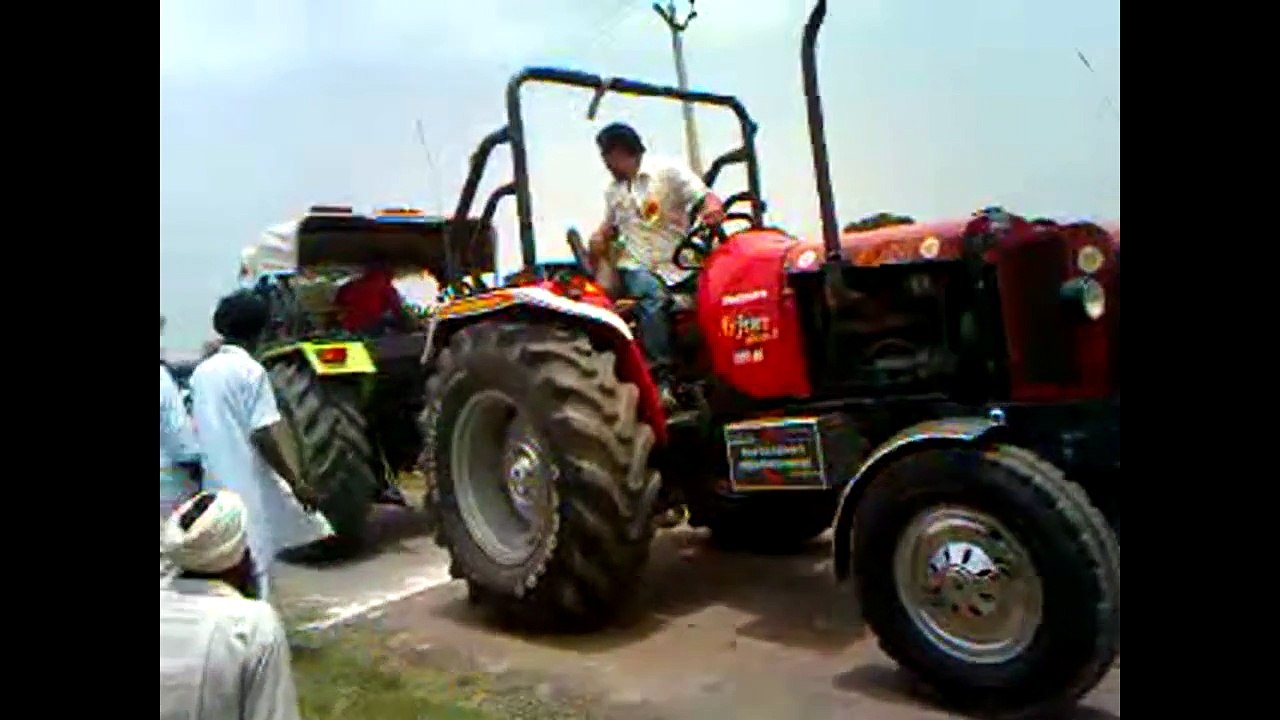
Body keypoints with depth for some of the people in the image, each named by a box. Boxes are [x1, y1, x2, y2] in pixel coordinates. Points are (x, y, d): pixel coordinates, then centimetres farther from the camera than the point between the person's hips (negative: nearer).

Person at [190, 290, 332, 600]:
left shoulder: (201, 371, 8)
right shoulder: (251, 371, -14)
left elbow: (198, 428, 15)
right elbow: (263, 437, -18)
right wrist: (296, 483, -13)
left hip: (216, 486, 7)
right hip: (248, 485, -7)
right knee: (255, 564, 0)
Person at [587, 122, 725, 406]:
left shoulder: (668, 170, 5)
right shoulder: (612, 190, 23)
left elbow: (706, 198, -5)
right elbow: (610, 225, 34)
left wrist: (713, 209, -29)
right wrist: (600, 237, 9)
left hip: (675, 264, -2)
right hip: (636, 266, 2)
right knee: (654, 298, -32)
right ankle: (661, 378, -36)